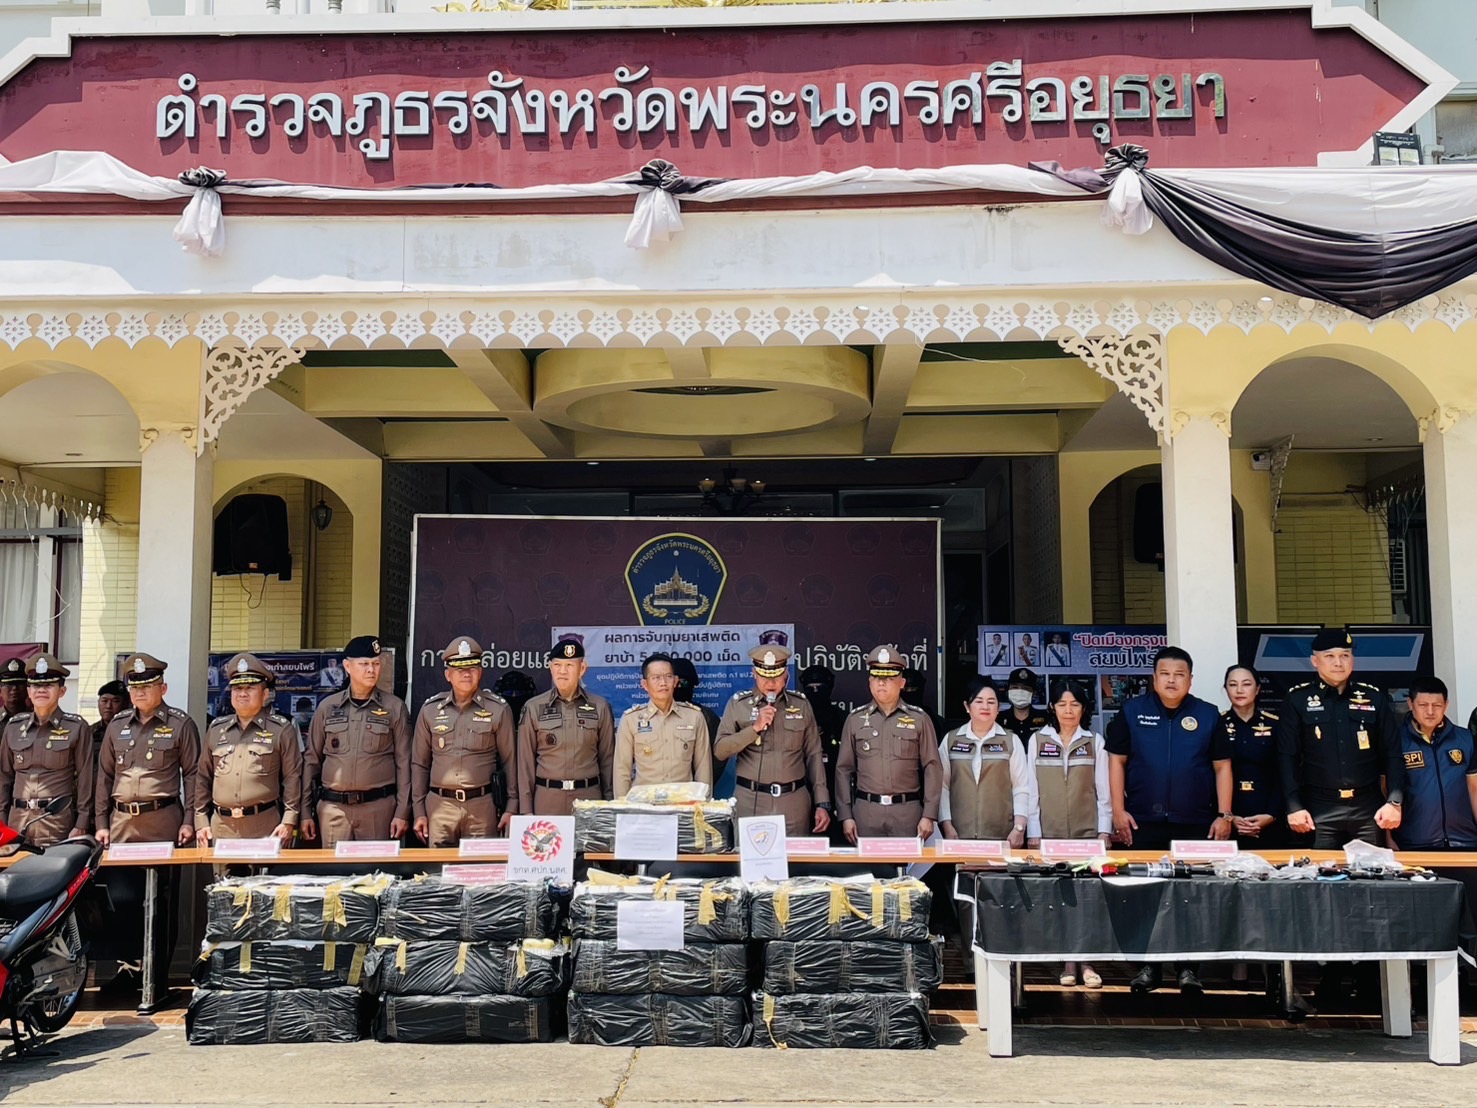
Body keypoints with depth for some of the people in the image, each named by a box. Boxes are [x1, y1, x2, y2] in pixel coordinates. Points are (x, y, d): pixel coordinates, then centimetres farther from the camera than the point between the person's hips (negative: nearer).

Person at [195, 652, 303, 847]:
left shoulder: (282, 730, 2)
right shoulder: (216, 730, 14)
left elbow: (292, 778, -1)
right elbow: (203, 778, 17)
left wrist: (289, 821, -7)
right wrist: (201, 821, 11)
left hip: (265, 826, -3)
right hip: (222, 826, 3)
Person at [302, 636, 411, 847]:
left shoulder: (395, 708, 3)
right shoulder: (327, 707, 8)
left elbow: (403, 762, 3)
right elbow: (311, 760, 12)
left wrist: (402, 813, -2)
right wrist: (306, 812, 8)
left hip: (379, 806, -1)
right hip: (333, 807, 1)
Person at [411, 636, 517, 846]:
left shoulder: (499, 709, 3)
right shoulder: (430, 709, 8)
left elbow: (510, 761, 5)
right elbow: (419, 763, 13)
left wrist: (512, 808, -1)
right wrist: (418, 811, 9)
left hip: (482, 805, -1)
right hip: (439, 805, 2)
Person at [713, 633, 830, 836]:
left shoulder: (802, 705, 7)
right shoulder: (738, 704, 3)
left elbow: (814, 756, 8)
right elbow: (719, 751, -3)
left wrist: (822, 803, 2)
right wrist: (754, 728, -14)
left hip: (794, 802, 1)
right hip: (750, 801, -1)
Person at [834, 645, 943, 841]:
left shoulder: (919, 719, 4)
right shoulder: (855, 720, 7)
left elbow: (932, 768, 2)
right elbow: (844, 769, 8)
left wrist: (929, 815, -4)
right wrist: (845, 815, 2)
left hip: (908, 810, -1)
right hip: (866, 810, 1)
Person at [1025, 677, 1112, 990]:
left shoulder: (1095, 742, 6)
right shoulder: (1038, 741, 6)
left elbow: (1104, 791, 6)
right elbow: (1031, 790, 6)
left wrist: (1104, 831, 0)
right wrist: (1033, 832, 1)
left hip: (1087, 832, 0)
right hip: (1050, 832, 1)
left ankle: (1087, 963, -1)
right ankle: (1068, 963, 6)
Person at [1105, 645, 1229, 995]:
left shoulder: (1208, 715, 4)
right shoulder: (1132, 712, 3)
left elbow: (1222, 767, 6)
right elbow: (1116, 760, 5)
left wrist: (1224, 815, 0)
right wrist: (1118, 811, -1)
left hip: (1195, 823, 0)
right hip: (1144, 822, 0)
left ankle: (1189, 967, 14)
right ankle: (1148, 966, 15)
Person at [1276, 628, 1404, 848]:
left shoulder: (1373, 698, 9)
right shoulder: (1297, 700, 3)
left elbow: (1392, 755, 8)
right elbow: (1288, 758, 1)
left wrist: (1394, 802, -3)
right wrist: (1294, 807, -8)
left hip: (1368, 808, 2)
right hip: (1320, 809, -2)